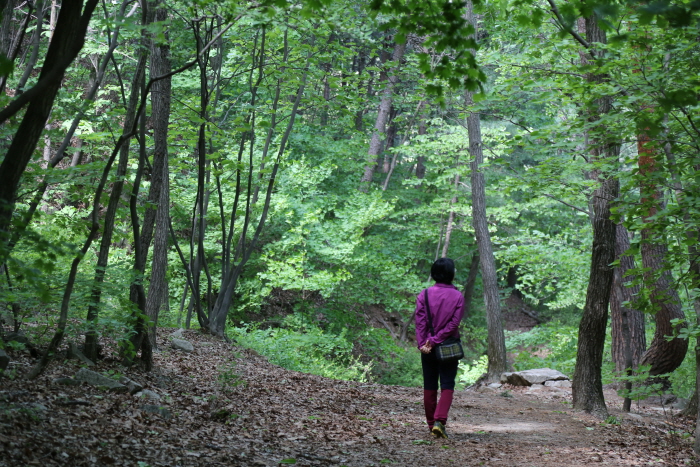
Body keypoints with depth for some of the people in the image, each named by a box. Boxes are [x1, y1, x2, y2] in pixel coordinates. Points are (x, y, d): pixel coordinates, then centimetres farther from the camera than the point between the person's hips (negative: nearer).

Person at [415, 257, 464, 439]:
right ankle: (439, 421, -14)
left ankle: (431, 424, 17)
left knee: (429, 386, 11)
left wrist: (423, 343, -12)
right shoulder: (457, 296, -4)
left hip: (427, 348, 2)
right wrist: (435, 340, -12)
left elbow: (420, 321, -9)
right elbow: (454, 323, -12)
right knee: (447, 386, 3)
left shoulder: (424, 294, -2)